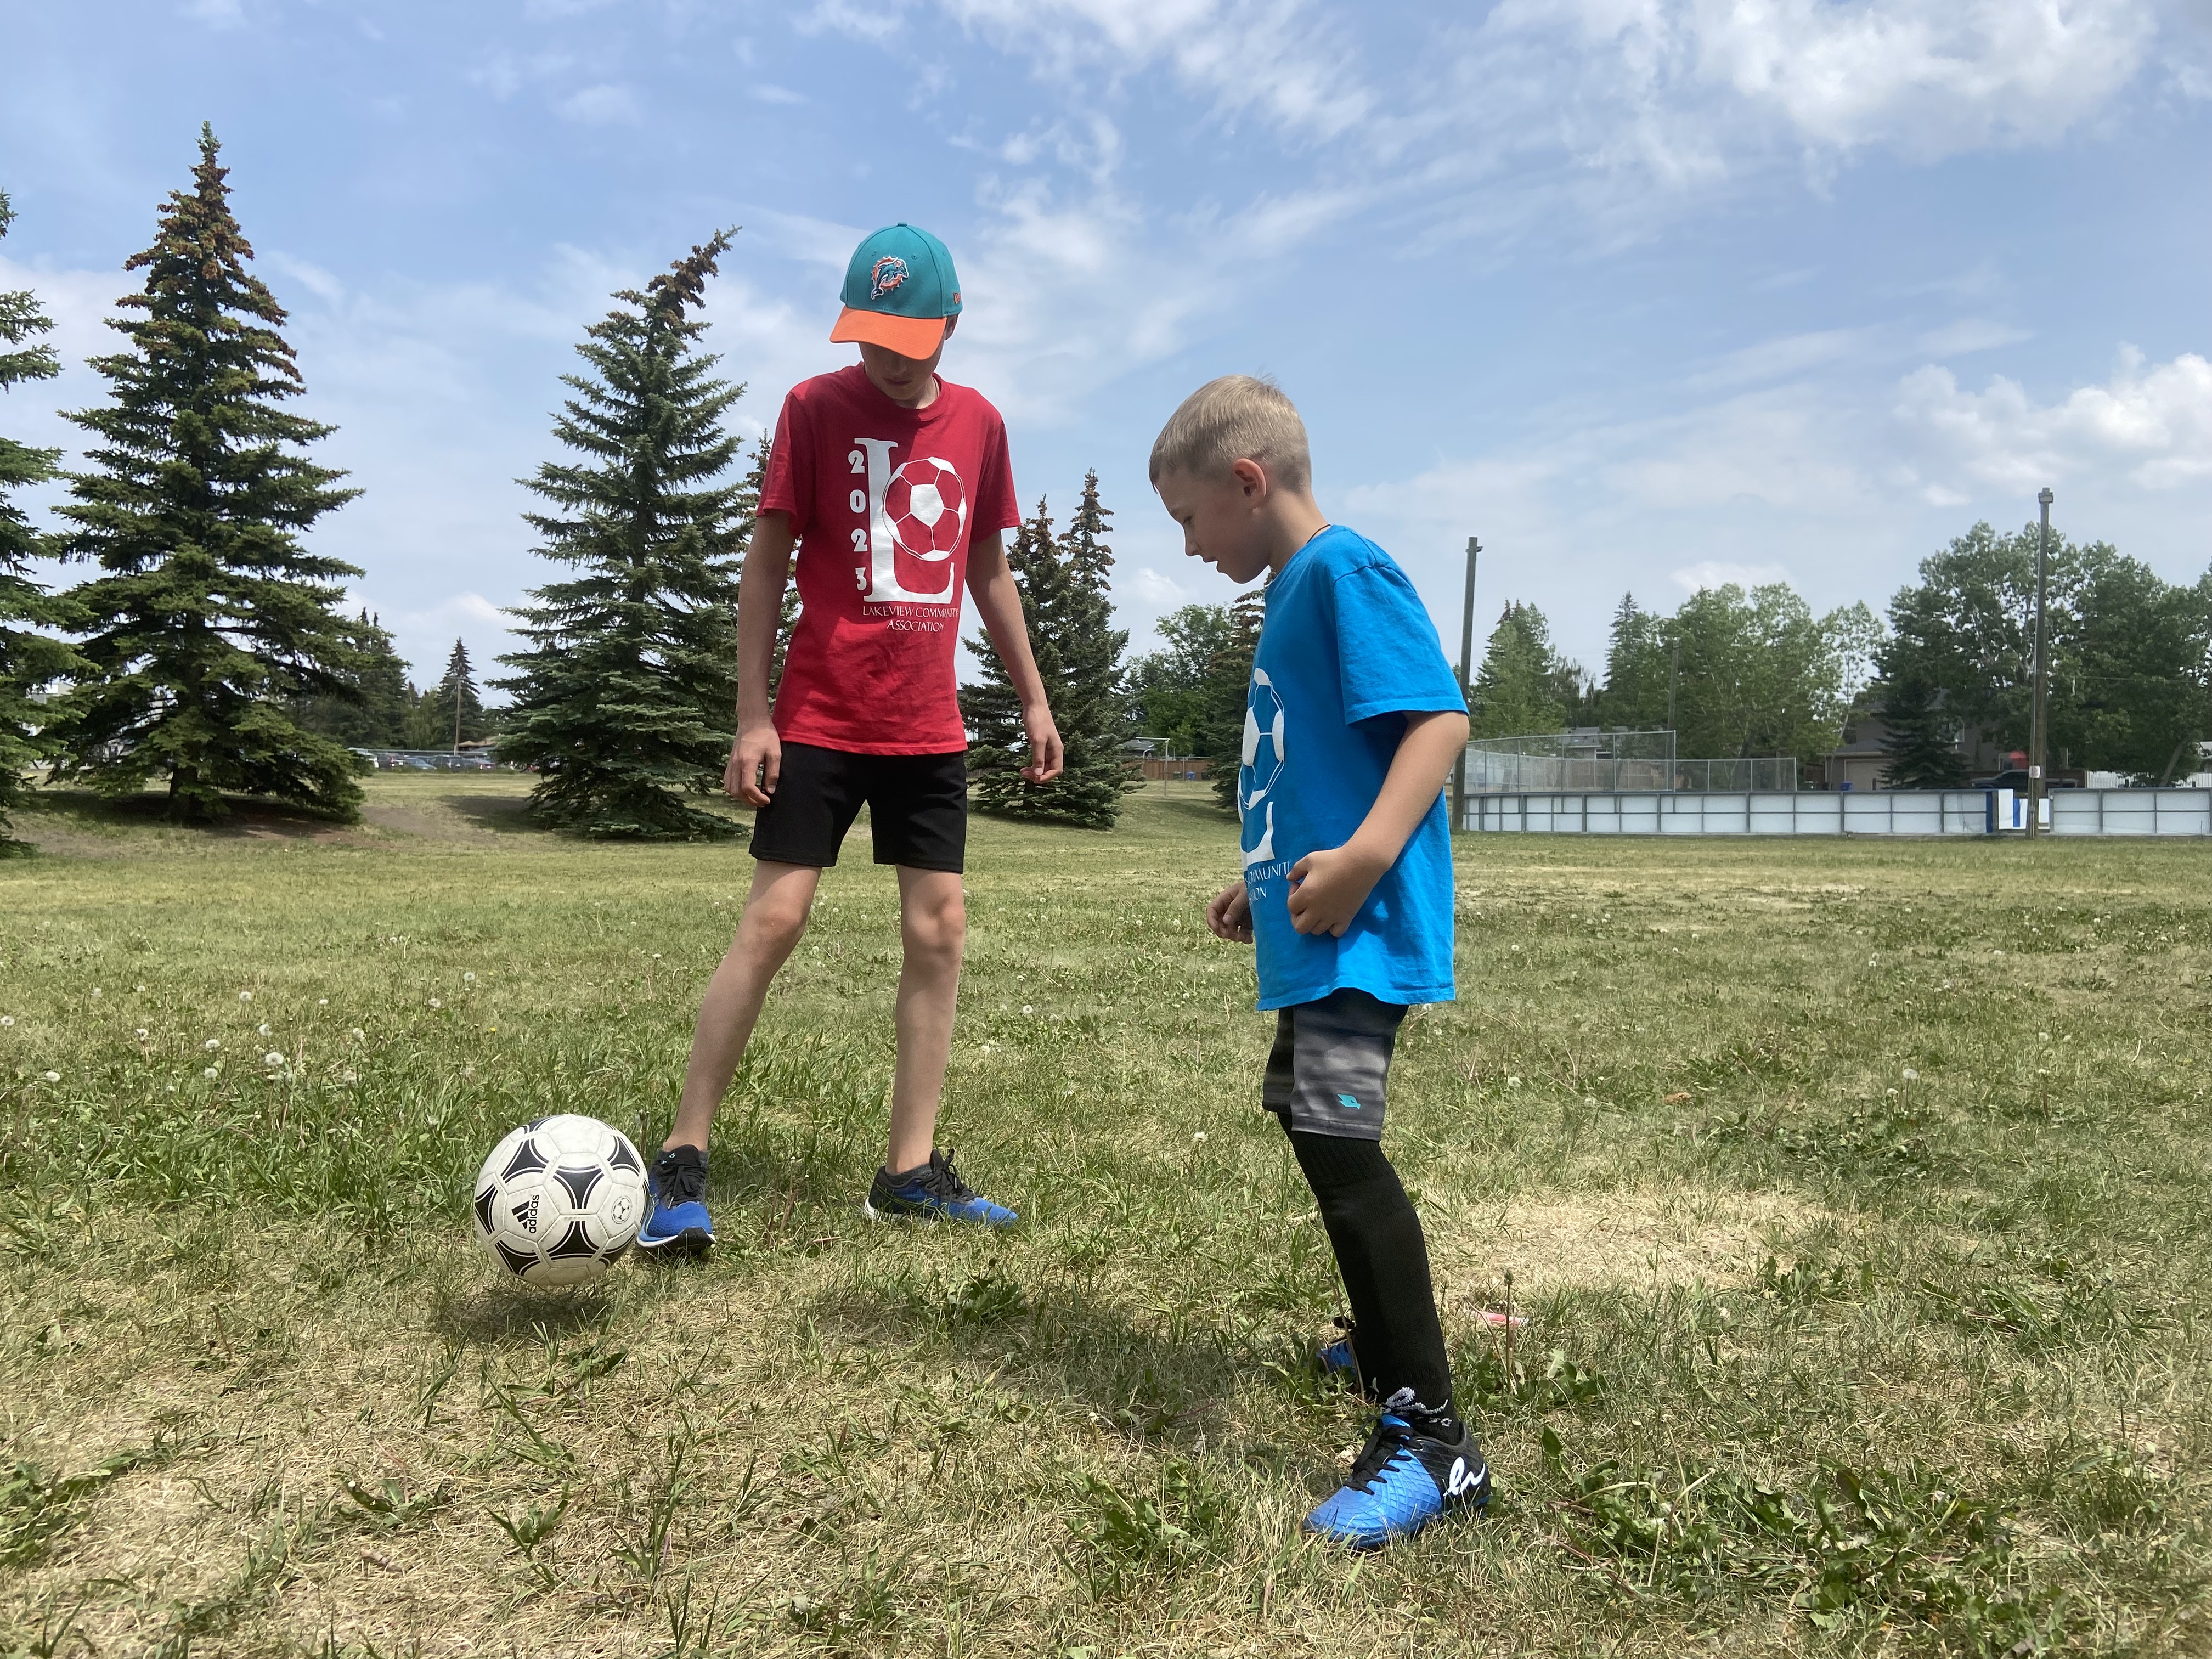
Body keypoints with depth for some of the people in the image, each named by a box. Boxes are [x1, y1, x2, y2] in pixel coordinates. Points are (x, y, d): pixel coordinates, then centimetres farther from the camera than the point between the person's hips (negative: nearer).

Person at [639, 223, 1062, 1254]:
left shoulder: (978, 423, 8)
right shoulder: (815, 407, -3)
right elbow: (766, 560, -4)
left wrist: (1033, 699, 13)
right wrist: (751, 715, -10)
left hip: (929, 730, 5)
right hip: (820, 721, -4)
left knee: (938, 932, 3)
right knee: (773, 919, -7)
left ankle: (910, 1170, 12)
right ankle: (681, 1160, 3)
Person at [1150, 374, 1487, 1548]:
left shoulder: (1344, 571, -11)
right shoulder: (1294, 594, 19)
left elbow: (1441, 716, -22)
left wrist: (1367, 855, -33)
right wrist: (1266, 879, 29)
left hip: (1360, 932, -11)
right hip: (1315, 938, 11)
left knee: (1338, 1140, -17)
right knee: (1313, 1125, 20)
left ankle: (1433, 1438, -8)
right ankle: (1386, 1348, 40)